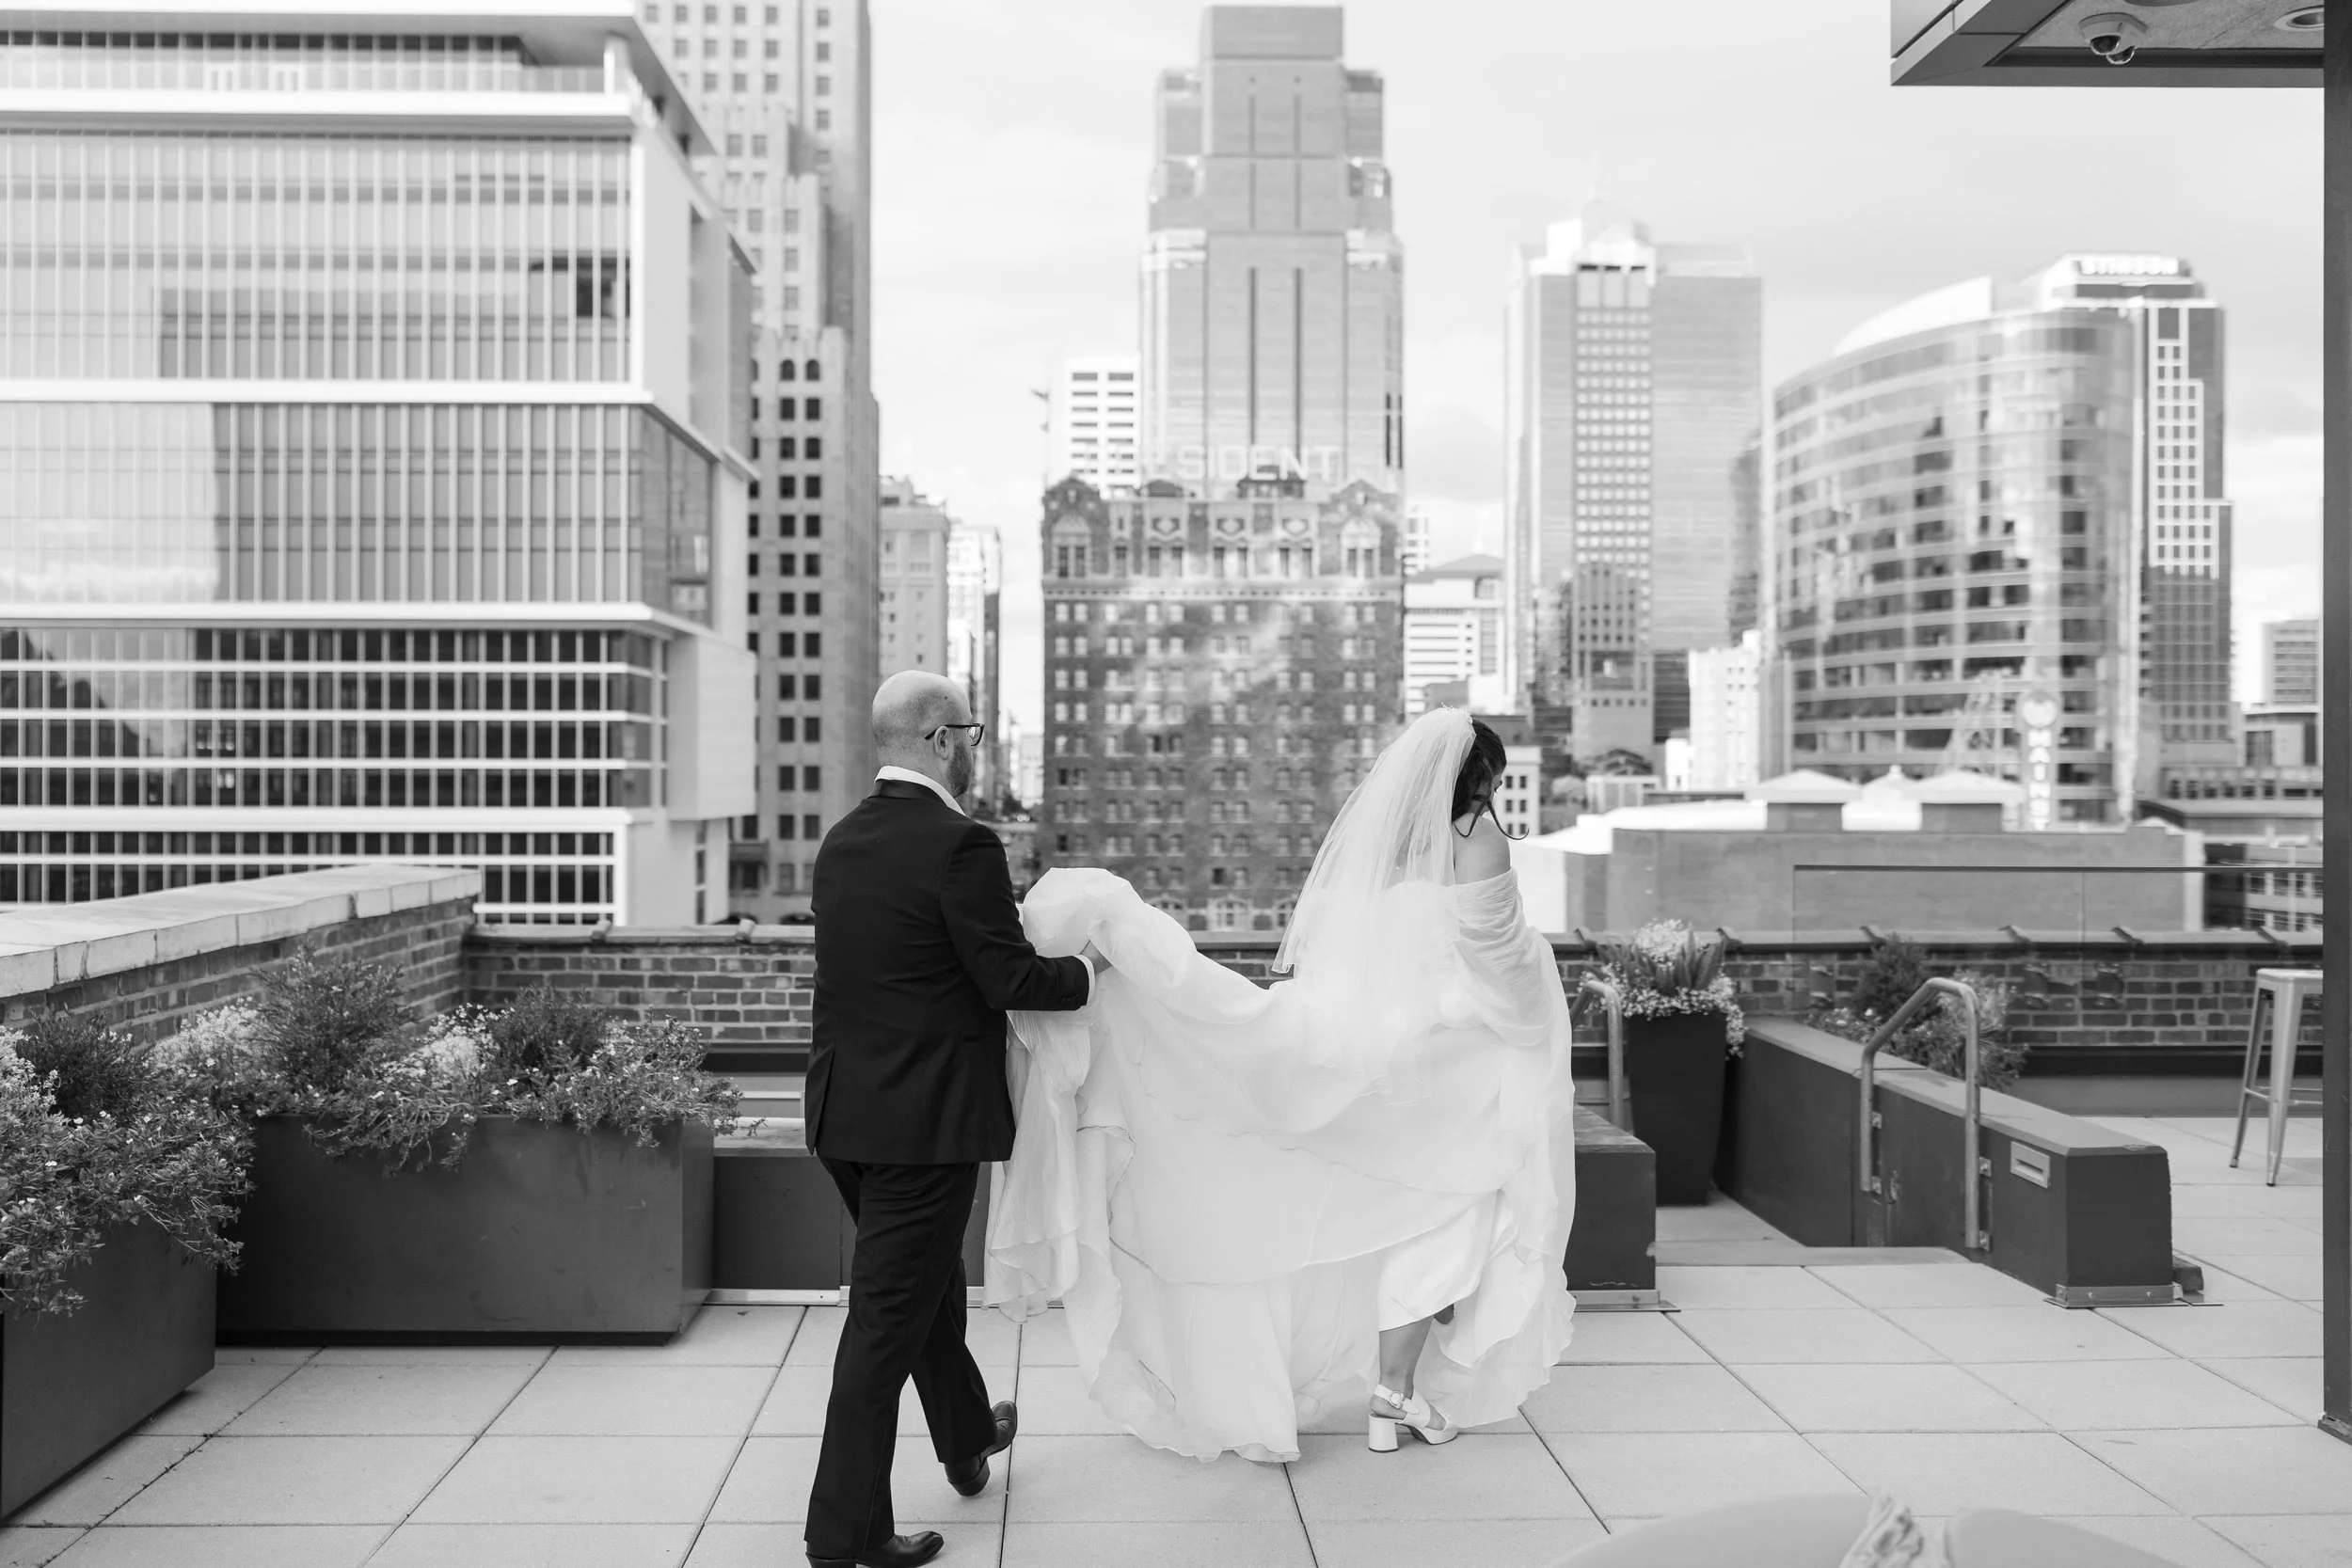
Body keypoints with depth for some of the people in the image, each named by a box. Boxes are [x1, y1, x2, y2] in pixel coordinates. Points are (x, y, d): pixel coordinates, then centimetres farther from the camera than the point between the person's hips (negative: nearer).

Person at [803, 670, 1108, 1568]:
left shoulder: (843, 840, 7)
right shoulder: (960, 844, -17)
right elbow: (1012, 982, -17)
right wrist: (1086, 970, 2)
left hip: (845, 1112, 8)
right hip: (924, 1117, -8)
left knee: (927, 1282, 26)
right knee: (888, 1317, 1)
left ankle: (967, 1441, 47)